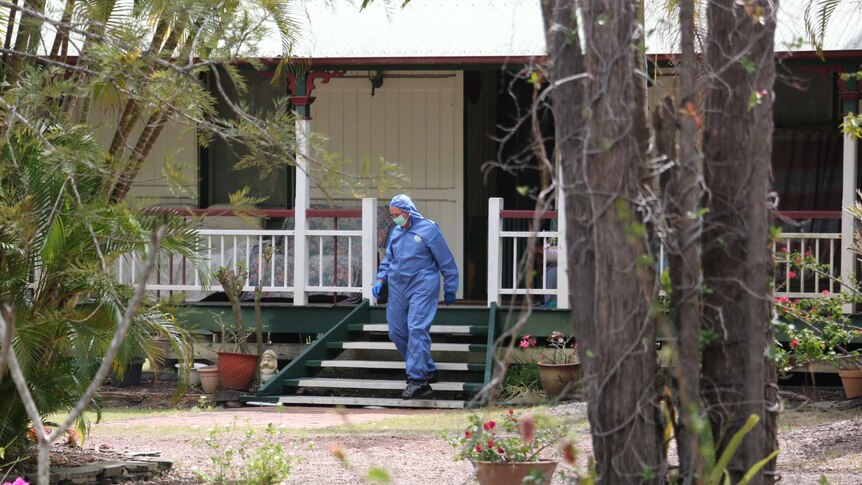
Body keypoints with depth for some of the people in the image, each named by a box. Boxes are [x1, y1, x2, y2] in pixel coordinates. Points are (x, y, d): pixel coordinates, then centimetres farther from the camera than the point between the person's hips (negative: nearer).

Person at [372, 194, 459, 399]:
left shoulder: (428, 230, -7)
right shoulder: (396, 232, 12)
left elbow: (446, 262, -1)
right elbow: (388, 259, 23)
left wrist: (450, 289, 2)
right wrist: (380, 280, 8)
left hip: (422, 287, -7)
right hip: (397, 288, 7)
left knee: (417, 329, -17)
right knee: (396, 332, 5)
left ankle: (418, 380, -18)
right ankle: (428, 370, 21)